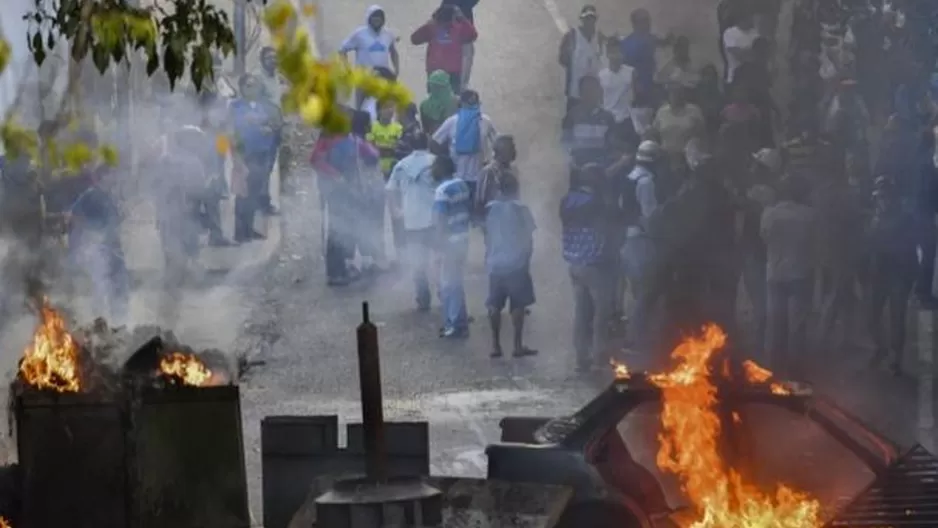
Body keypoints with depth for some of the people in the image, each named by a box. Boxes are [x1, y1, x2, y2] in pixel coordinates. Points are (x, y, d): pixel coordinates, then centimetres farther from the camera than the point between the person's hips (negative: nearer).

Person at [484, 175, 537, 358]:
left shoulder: (490, 209, 3)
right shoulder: (520, 209, -6)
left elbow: (487, 237, 8)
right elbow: (528, 239, -1)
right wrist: (527, 259, 14)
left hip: (495, 264, 3)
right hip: (516, 264, -3)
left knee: (495, 305, 8)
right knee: (518, 305, 2)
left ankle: (495, 345, 8)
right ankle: (517, 345, 0)